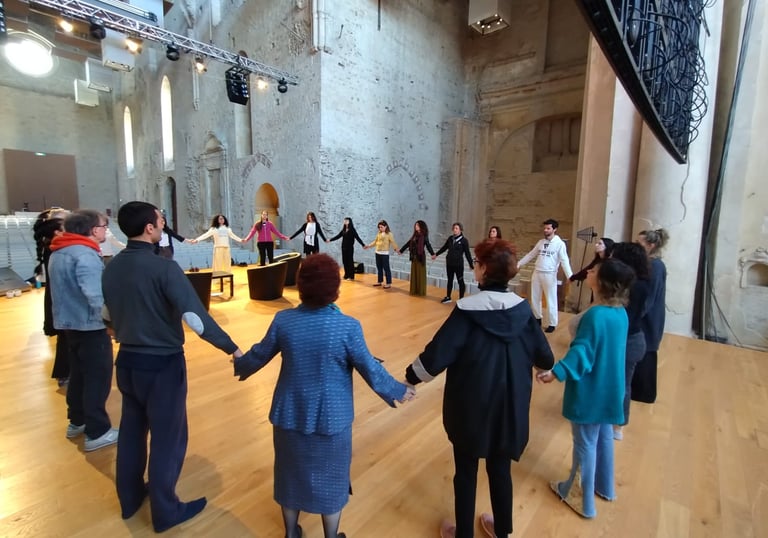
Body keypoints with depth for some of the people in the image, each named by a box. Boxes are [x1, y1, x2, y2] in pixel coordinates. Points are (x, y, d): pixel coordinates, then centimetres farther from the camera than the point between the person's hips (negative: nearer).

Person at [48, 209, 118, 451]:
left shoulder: (58, 252, 8)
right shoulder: (86, 255, -23)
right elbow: (96, 297, -32)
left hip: (69, 322, 10)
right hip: (89, 325, -10)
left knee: (79, 373, 22)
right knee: (98, 378, 1)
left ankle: (77, 421, 36)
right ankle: (97, 433, 11)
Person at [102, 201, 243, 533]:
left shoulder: (111, 267, 1)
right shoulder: (164, 267, -22)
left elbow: (108, 314, 13)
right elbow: (195, 318, -29)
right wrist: (232, 349, -22)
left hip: (127, 361, 7)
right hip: (162, 364, -7)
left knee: (131, 431, 23)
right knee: (167, 437, 9)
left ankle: (129, 498, 42)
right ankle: (165, 511, 26)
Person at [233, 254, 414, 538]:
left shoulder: (283, 320, -14)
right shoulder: (348, 327, -23)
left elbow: (259, 355, 2)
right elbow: (370, 369, -15)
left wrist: (239, 366, 24)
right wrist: (397, 391, 3)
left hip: (290, 413, 3)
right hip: (331, 417, -2)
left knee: (291, 473, 25)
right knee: (329, 478, 20)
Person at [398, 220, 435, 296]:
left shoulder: (424, 236, -9)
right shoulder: (415, 235, 10)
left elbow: (428, 245, -21)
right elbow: (408, 243, 17)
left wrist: (432, 254, -36)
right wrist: (401, 250, 22)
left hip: (420, 256, -6)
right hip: (414, 256, 6)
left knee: (420, 274, 1)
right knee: (414, 273, 9)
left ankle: (421, 291, 9)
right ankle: (414, 290, 18)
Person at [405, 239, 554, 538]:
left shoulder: (468, 310, -22)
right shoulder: (522, 309, -8)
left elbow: (437, 354, -22)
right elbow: (544, 356, 2)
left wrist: (409, 379, -5)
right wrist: (544, 369, 26)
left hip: (472, 406, -4)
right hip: (510, 406, 4)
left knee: (466, 471, 17)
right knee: (500, 468, 24)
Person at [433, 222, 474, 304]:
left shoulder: (464, 240, -8)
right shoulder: (450, 238, 5)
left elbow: (467, 253, -7)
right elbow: (444, 247, 19)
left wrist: (471, 264, -9)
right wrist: (436, 254, 25)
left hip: (459, 264, -5)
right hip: (449, 263, 5)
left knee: (460, 281, 3)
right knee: (450, 280, 15)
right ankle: (448, 297, 27)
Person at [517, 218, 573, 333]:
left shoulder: (560, 244, -7)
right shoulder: (541, 242, 9)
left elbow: (564, 261, -14)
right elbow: (530, 255, 16)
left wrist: (570, 276, -25)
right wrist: (519, 263, 13)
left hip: (550, 275, -5)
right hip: (537, 273, 6)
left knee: (550, 300, 1)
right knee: (534, 298, 13)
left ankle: (552, 324, 12)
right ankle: (537, 318, 31)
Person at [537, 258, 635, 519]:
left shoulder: (595, 315, -27)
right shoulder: (620, 312, -1)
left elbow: (581, 353, -33)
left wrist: (558, 372, -45)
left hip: (590, 391, -8)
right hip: (610, 389, 8)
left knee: (585, 443, 10)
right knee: (604, 437, 25)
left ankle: (582, 498, 29)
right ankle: (604, 486, 45)